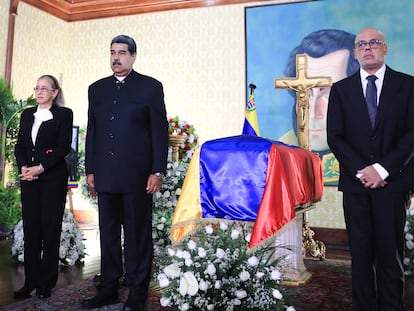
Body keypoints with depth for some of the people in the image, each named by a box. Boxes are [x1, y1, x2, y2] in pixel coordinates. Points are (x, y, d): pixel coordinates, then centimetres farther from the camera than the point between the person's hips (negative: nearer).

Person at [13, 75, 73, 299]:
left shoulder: (64, 114, 0)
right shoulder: (27, 115, 15)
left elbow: (63, 147, -8)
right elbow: (20, 145, 10)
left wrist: (41, 168, -15)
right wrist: (23, 167, -7)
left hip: (53, 178, -4)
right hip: (28, 179, 4)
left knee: (50, 230, 1)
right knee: (30, 230, 6)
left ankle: (46, 283, 11)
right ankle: (30, 282, 15)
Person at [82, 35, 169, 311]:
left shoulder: (151, 87, 1)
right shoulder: (97, 89, 14)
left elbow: (160, 131, -3)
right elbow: (92, 131, 15)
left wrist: (157, 171, -9)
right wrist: (90, 170, 9)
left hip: (137, 175, -4)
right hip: (105, 176, 5)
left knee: (138, 235, 3)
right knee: (108, 233, 11)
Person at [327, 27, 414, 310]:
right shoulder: (341, 89, 9)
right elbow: (335, 137, 3)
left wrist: (382, 169, -11)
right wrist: (360, 170, -8)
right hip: (355, 182, 1)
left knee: (390, 253, 4)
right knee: (361, 253, 6)